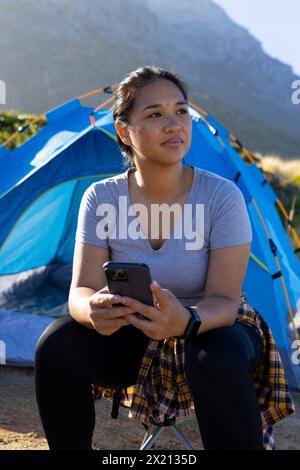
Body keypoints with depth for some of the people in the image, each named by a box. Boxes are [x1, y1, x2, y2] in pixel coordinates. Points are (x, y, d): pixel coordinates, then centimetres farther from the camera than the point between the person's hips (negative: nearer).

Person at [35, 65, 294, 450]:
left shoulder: (222, 196, -19)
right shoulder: (101, 198, -11)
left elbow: (224, 301, -22)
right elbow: (81, 289, -15)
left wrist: (187, 320, -46)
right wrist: (93, 309, -42)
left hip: (212, 331, -2)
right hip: (133, 337, 3)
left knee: (219, 361, -37)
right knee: (57, 344, -23)